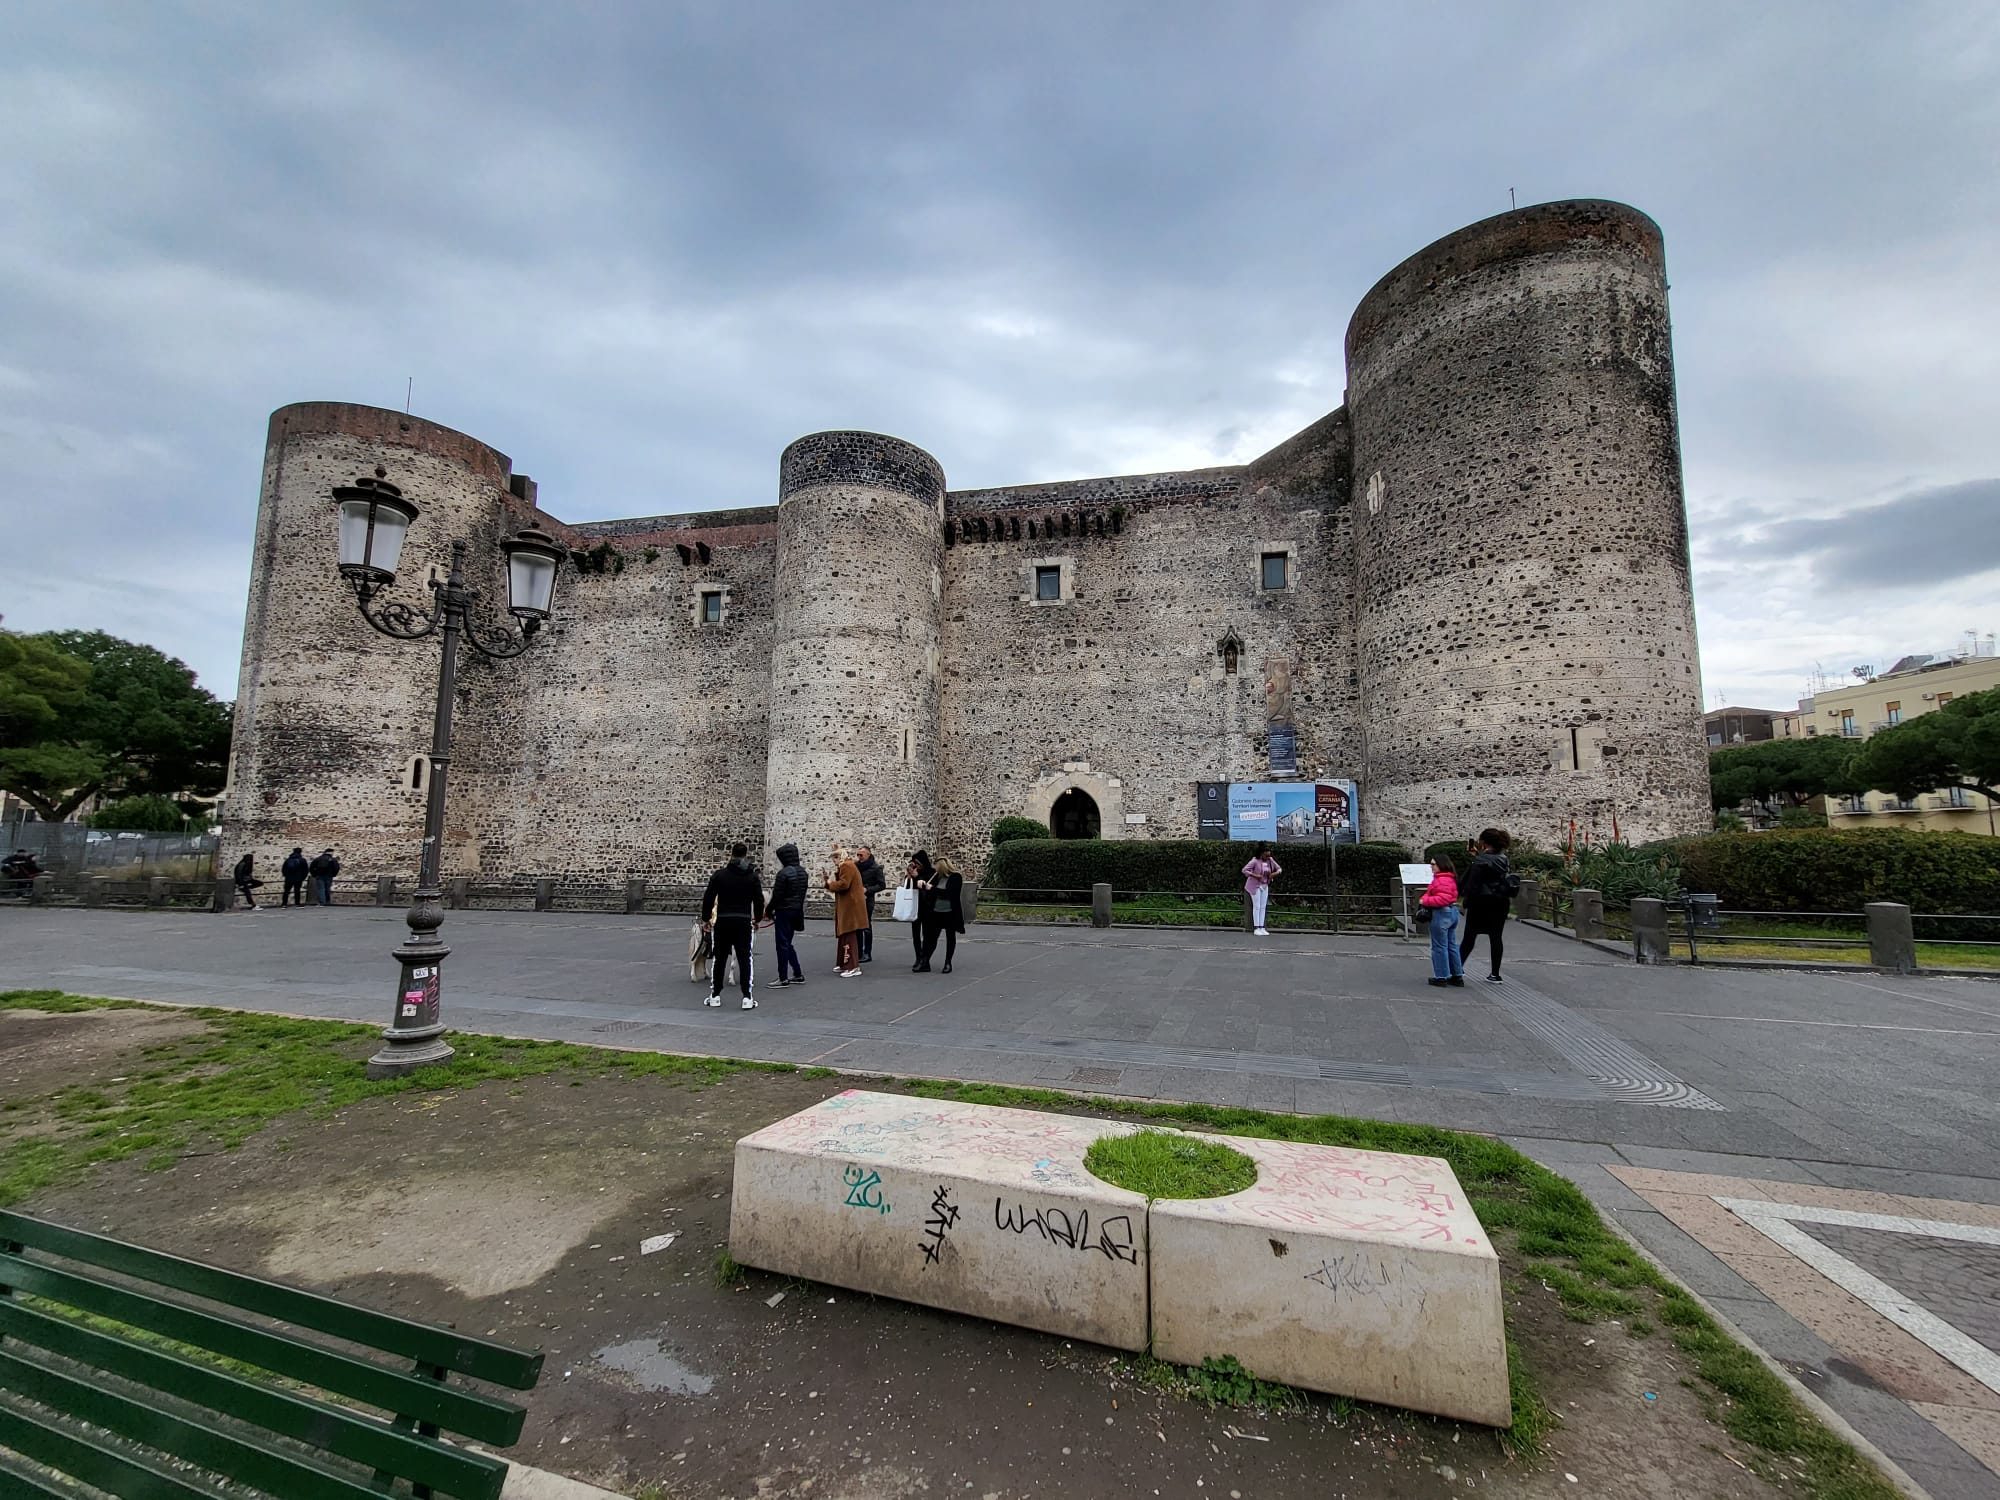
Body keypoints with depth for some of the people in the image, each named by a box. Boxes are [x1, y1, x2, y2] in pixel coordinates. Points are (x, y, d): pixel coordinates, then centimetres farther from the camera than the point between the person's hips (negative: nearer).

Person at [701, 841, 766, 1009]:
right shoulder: (752, 876, 0)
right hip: (743, 922, -1)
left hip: (722, 921, 1)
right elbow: (759, 900, 1)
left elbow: (708, 898, 2)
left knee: (720, 959, 12)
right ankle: (747, 997, -2)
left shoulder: (719, 875, 1)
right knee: (745, 959, 2)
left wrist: (706, 918, 15)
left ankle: (715, 995, 18)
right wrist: (758, 919, 16)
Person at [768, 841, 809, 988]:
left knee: (782, 944, 0)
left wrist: (768, 909, 0)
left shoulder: (784, 873, -17)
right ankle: (798, 974, 19)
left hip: (784, 911, -8)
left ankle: (783, 978, 4)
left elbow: (777, 896, -14)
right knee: (787, 943, 17)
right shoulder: (802, 872, 8)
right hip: (797, 910, 8)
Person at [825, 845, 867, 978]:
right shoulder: (847, 866, 20)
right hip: (848, 906, 11)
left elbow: (843, 884, -23)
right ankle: (844, 964, 21)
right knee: (844, 935, 14)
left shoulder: (846, 866, -12)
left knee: (849, 936, -9)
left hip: (850, 907, -11)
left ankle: (853, 967, -8)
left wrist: (830, 884, -8)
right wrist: (831, 880, 5)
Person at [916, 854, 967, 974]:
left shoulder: (956, 877, -12)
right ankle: (925, 962, 10)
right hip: (936, 912, 5)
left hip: (950, 913, -5)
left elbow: (949, 893, -23)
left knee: (950, 937, 9)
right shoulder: (937, 875, 4)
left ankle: (948, 963, 19)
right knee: (932, 937, 5)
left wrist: (932, 889, -21)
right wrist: (924, 886, -7)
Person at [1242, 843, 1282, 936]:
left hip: (1265, 886, 6)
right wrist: (1255, 875, -28)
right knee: (1256, 906, -4)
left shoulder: (1270, 860, -1)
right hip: (1255, 886, -6)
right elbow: (1244, 870, -19)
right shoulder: (1255, 861, -17)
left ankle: (1262, 928, 10)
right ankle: (1256, 928, 0)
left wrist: (1275, 873, -13)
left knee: (1263, 907, 6)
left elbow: (1279, 869, 8)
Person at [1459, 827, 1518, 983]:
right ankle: (1495, 974, 10)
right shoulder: (1503, 859, 6)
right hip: (1500, 903, 6)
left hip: (1481, 903, -5)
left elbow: (1473, 882, -16)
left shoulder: (1481, 860, -14)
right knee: (1496, 937, 7)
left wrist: (1467, 900, -7)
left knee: (1469, 937, 2)